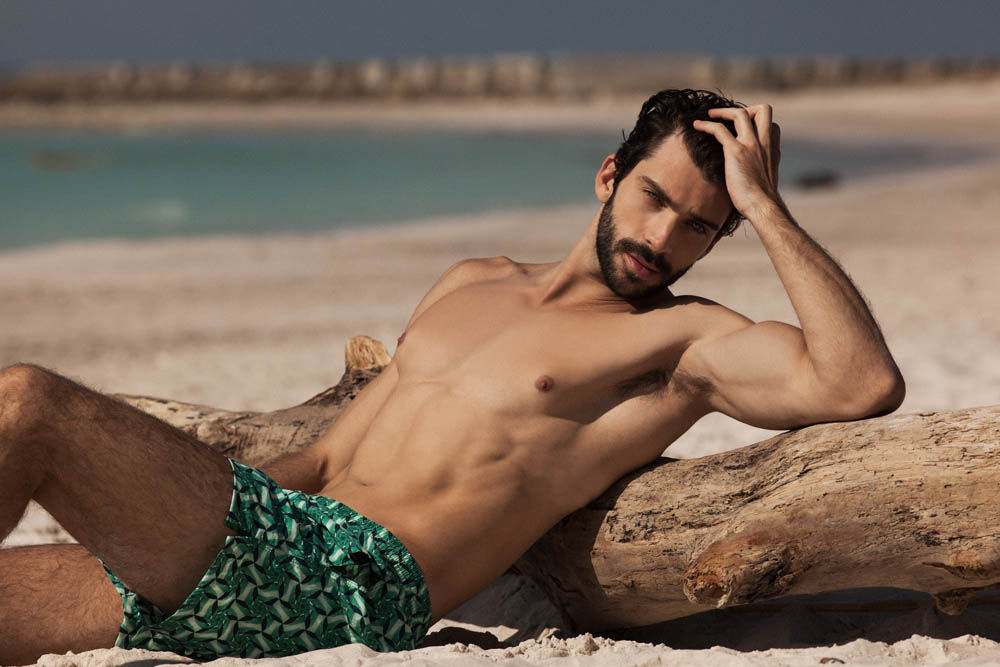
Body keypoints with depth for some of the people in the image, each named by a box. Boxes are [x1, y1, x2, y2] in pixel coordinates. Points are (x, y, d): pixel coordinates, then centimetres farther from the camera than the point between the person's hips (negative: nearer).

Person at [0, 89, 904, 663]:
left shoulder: (687, 338, 5)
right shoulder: (472, 284, 25)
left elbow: (865, 384, -14)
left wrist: (768, 210, -7)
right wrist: (197, 490, 12)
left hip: (352, 580, -7)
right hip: (273, 534, 7)